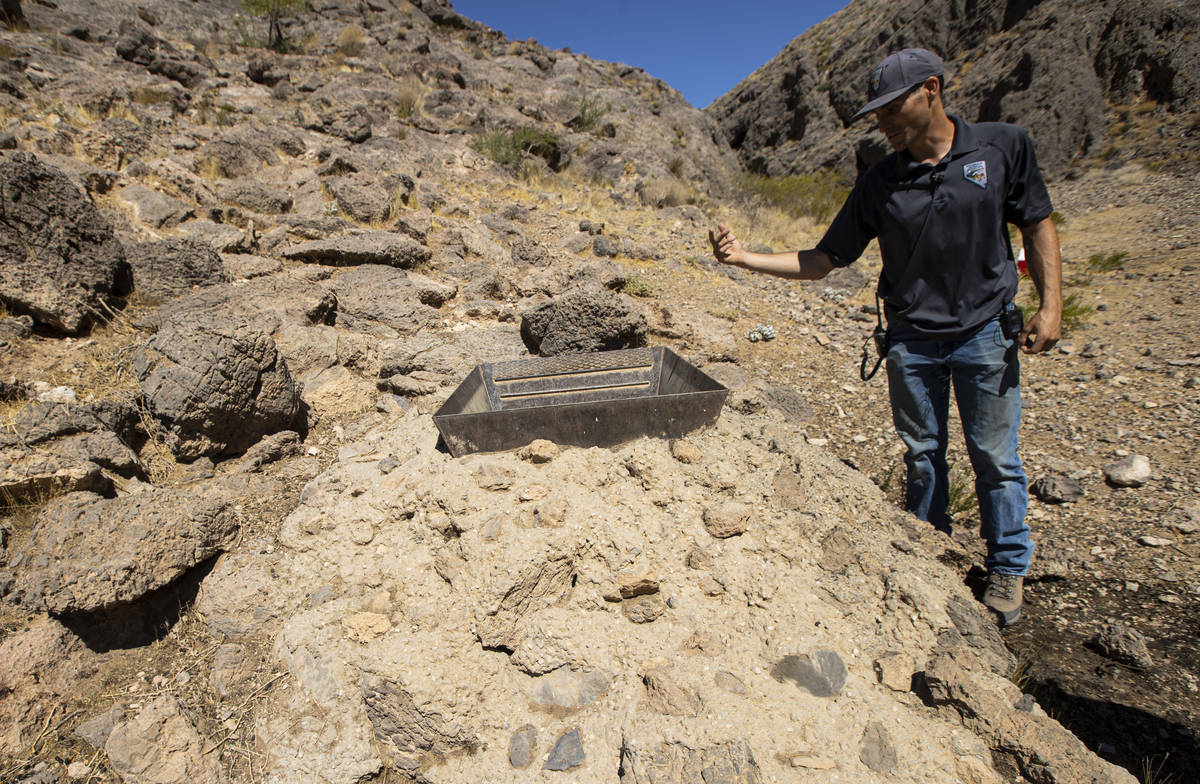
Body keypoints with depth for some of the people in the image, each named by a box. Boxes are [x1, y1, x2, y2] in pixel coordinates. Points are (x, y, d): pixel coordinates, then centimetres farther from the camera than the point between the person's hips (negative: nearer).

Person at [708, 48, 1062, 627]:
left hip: (986, 332, -1)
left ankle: (1009, 566, 29)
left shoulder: (1002, 146, -3)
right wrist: (745, 258, -13)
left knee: (995, 457, 7)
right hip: (912, 340, 1)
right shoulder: (880, 183, -3)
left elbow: (1037, 226, 5)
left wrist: (1051, 306, -5)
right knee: (922, 455, 11)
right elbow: (823, 260, -3)